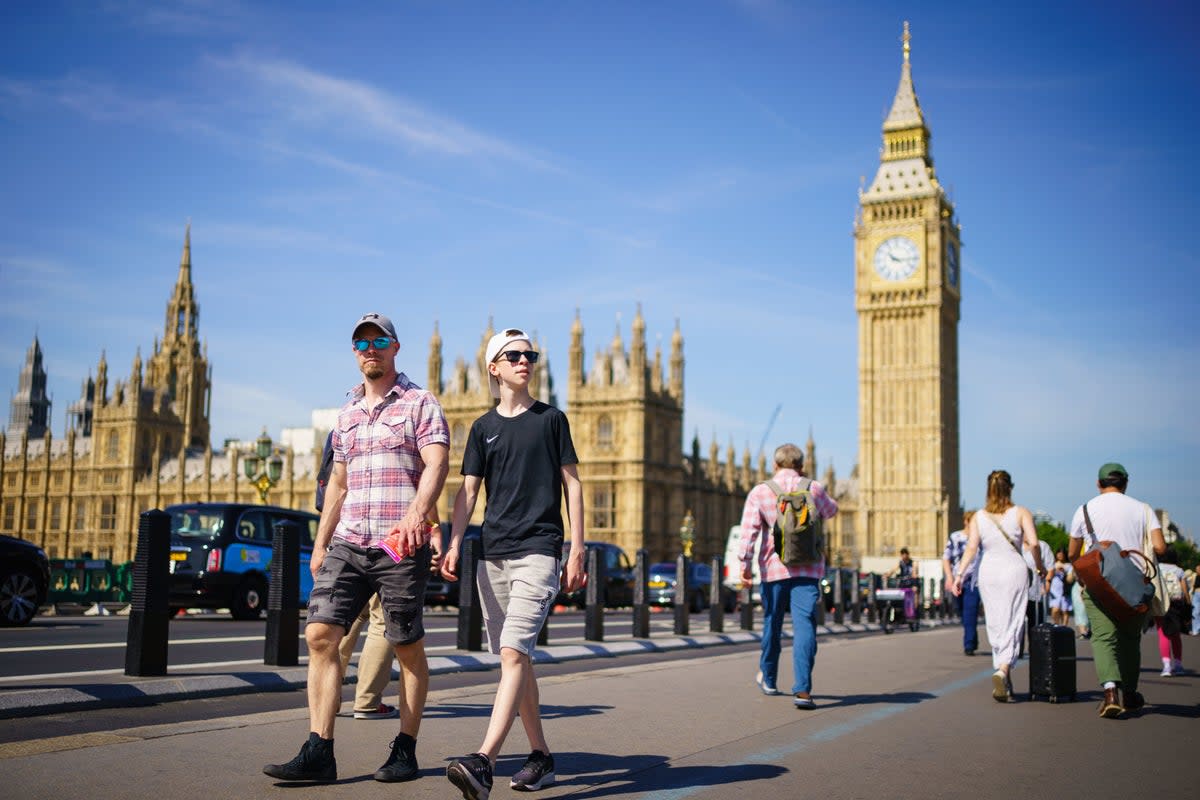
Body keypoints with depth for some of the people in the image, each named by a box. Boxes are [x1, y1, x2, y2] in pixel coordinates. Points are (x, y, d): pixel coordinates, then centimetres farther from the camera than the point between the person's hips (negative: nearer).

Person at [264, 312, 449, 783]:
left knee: (408, 648, 3)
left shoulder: (419, 404, 1)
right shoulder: (347, 413, 19)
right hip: (347, 544, 5)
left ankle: (405, 751, 14)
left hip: (401, 546, -5)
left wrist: (417, 513, -32)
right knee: (320, 635, -8)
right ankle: (318, 752, -6)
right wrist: (320, 543, 19)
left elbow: (435, 465, -14)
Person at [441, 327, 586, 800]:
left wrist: (577, 549, 0)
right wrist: (454, 544, -5)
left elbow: (572, 485, 6)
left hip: (538, 552, -4)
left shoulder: (551, 419, 7)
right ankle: (541, 756, 20)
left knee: (513, 653, -18)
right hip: (493, 553, 4)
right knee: (515, 658, 8)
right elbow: (468, 490, 10)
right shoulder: (483, 428, 13)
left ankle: (483, 762, -27)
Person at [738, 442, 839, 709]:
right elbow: (831, 510, 24)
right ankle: (802, 689, -19)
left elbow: (749, 529, -10)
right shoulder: (814, 489, 4)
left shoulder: (760, 492, 0)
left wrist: (745, 562, -10)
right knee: (805, 626, -7)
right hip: (808, 569, -1)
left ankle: (768, 679, 36)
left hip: (774, 569, 1)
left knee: (772, 624, 17)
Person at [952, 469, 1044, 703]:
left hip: (988, 572, 2)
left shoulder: (978, 517, 4)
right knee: (1013, 624, -1)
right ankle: (1002, 671, -23)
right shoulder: (1021, 513, -1)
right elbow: (1033, 543, -9)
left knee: (995, 625, 10)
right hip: (1014, 570, -2)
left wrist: (960, 574, -6)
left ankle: (1006, 682, 16)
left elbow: (971, 547, -6)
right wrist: (1040, 566, 6)